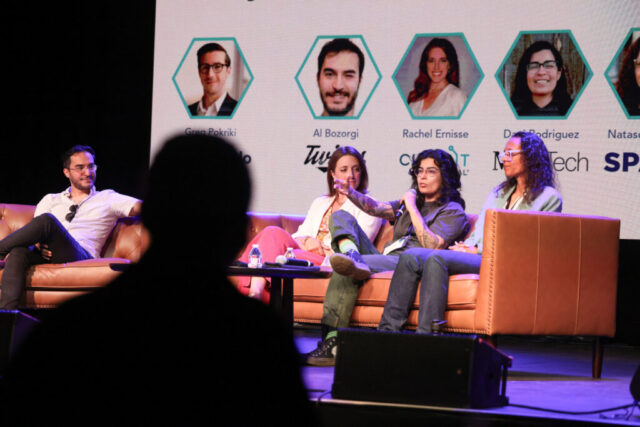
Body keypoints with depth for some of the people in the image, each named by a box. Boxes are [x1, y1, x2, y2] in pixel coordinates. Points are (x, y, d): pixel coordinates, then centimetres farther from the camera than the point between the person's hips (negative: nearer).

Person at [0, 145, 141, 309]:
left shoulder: (107, 199, 22)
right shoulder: (51, 200, 27)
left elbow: (138, 207, 7)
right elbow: (35, 232, 15)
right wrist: (38, 245, -8)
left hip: (80, 257, -3)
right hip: (47, 255, 3)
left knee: (47, 220, -29)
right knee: (19, 251, -33)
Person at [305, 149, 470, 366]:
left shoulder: (453, 212, 5)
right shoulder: (411, 200, 30)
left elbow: (432, 246, -13)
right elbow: (377, 208, 13)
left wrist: (412, 208, -9)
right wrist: (351, 193, -6)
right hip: (385, 258, 8)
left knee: (343, 270, -32)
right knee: (341, 217, 2)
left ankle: (333, 342, -38)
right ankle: (352, 256, -32)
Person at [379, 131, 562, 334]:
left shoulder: (549, 197, 6)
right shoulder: (498, 193, 30)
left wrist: (478, 250, -9)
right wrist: (467, 247, -1)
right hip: (476, 256, 7)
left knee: (437, 258, -32)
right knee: (410, 257, -17)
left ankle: (425, 334, -38)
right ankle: (389, 328, -26)